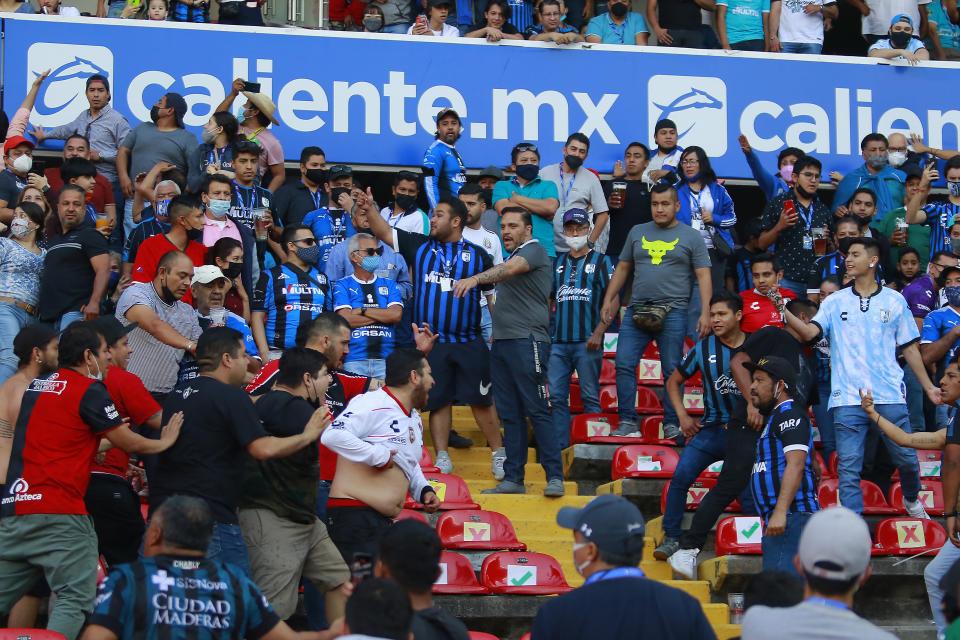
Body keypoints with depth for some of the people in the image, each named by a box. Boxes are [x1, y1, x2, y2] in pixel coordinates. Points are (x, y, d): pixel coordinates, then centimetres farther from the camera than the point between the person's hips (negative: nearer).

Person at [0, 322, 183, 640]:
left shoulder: (37, 386, 18)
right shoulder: (89, 389, -5)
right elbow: (128, 442, 0)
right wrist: (165, 442, 18)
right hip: (59, 512, -8)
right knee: (77, 599, -8)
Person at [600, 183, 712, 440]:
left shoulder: (691, 236, 6)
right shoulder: (637, 233, 16)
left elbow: (703, 275, 1)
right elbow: (623, 268, 20)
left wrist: (705, 312, -9)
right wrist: (608, 300, 11)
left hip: (673, 312, -3)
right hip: (636, 310, 3)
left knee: (672, 370, -2)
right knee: (624, 364, -7)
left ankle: (671, 424, 5)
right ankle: (628, 421, -1)